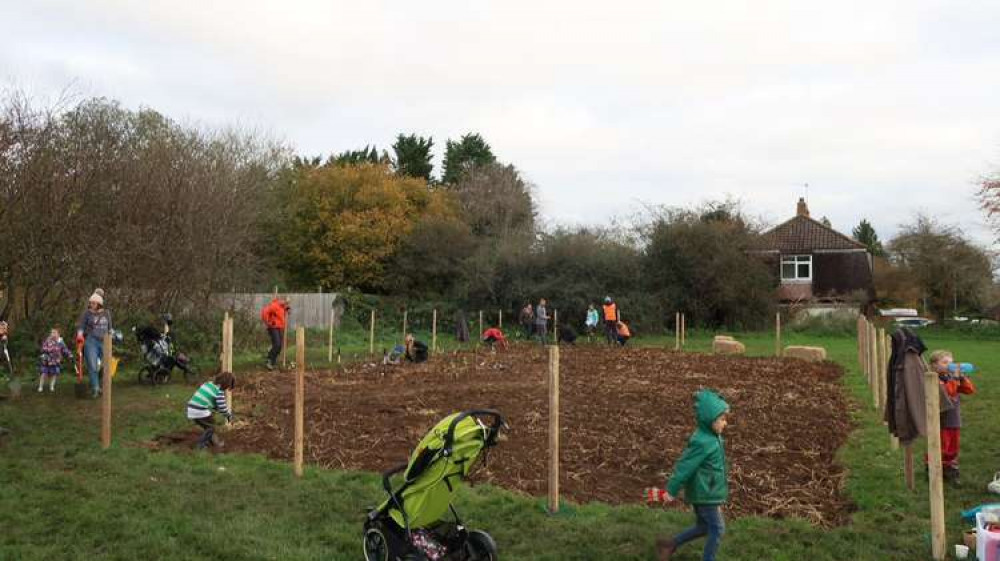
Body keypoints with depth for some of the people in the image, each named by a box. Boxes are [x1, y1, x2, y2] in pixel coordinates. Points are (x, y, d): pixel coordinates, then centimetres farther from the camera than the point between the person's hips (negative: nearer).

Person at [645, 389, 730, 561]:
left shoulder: (709, 436, 5)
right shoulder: (703, 442, -26)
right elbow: (685, 467, -24)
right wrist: (671, 491, -19)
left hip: (704, 492, 10)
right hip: (705, 494, -10)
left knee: (703, 527, 20)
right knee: (717, 529, 2)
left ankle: (669, 545, 26)